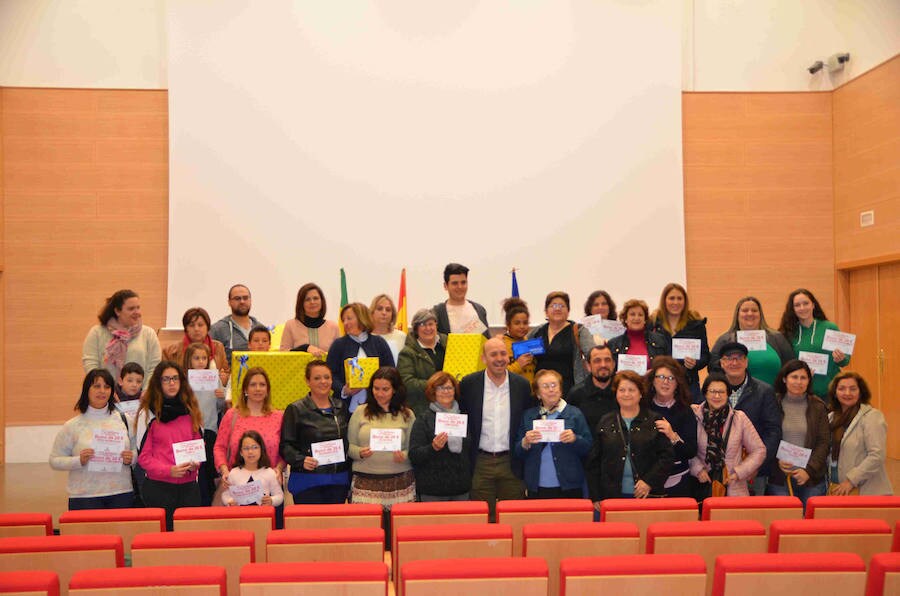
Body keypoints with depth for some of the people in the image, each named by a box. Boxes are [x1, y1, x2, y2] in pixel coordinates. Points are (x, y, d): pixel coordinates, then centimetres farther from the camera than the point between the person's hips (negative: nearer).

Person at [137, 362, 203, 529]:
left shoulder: (191, 411, 10)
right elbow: (143, 456, -5)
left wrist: (195, 463, -5)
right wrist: (168, 470, -18)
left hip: (188, 486, 4)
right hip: (158, 486, -3)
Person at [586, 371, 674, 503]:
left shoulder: (654, 422, 5)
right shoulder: (605, 423, 9)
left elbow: (667, 455, -1)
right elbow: (593, 462, 9)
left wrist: (650, 481, -12)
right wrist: (595, 497, 4)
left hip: (647, 496, -1)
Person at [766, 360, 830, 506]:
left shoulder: (818, 406, 6)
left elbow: (824, 442, 3)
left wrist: (809, 470, -7)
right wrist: (776, 460, -13)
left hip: (812, 479, 1)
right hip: (779, 479, -1)